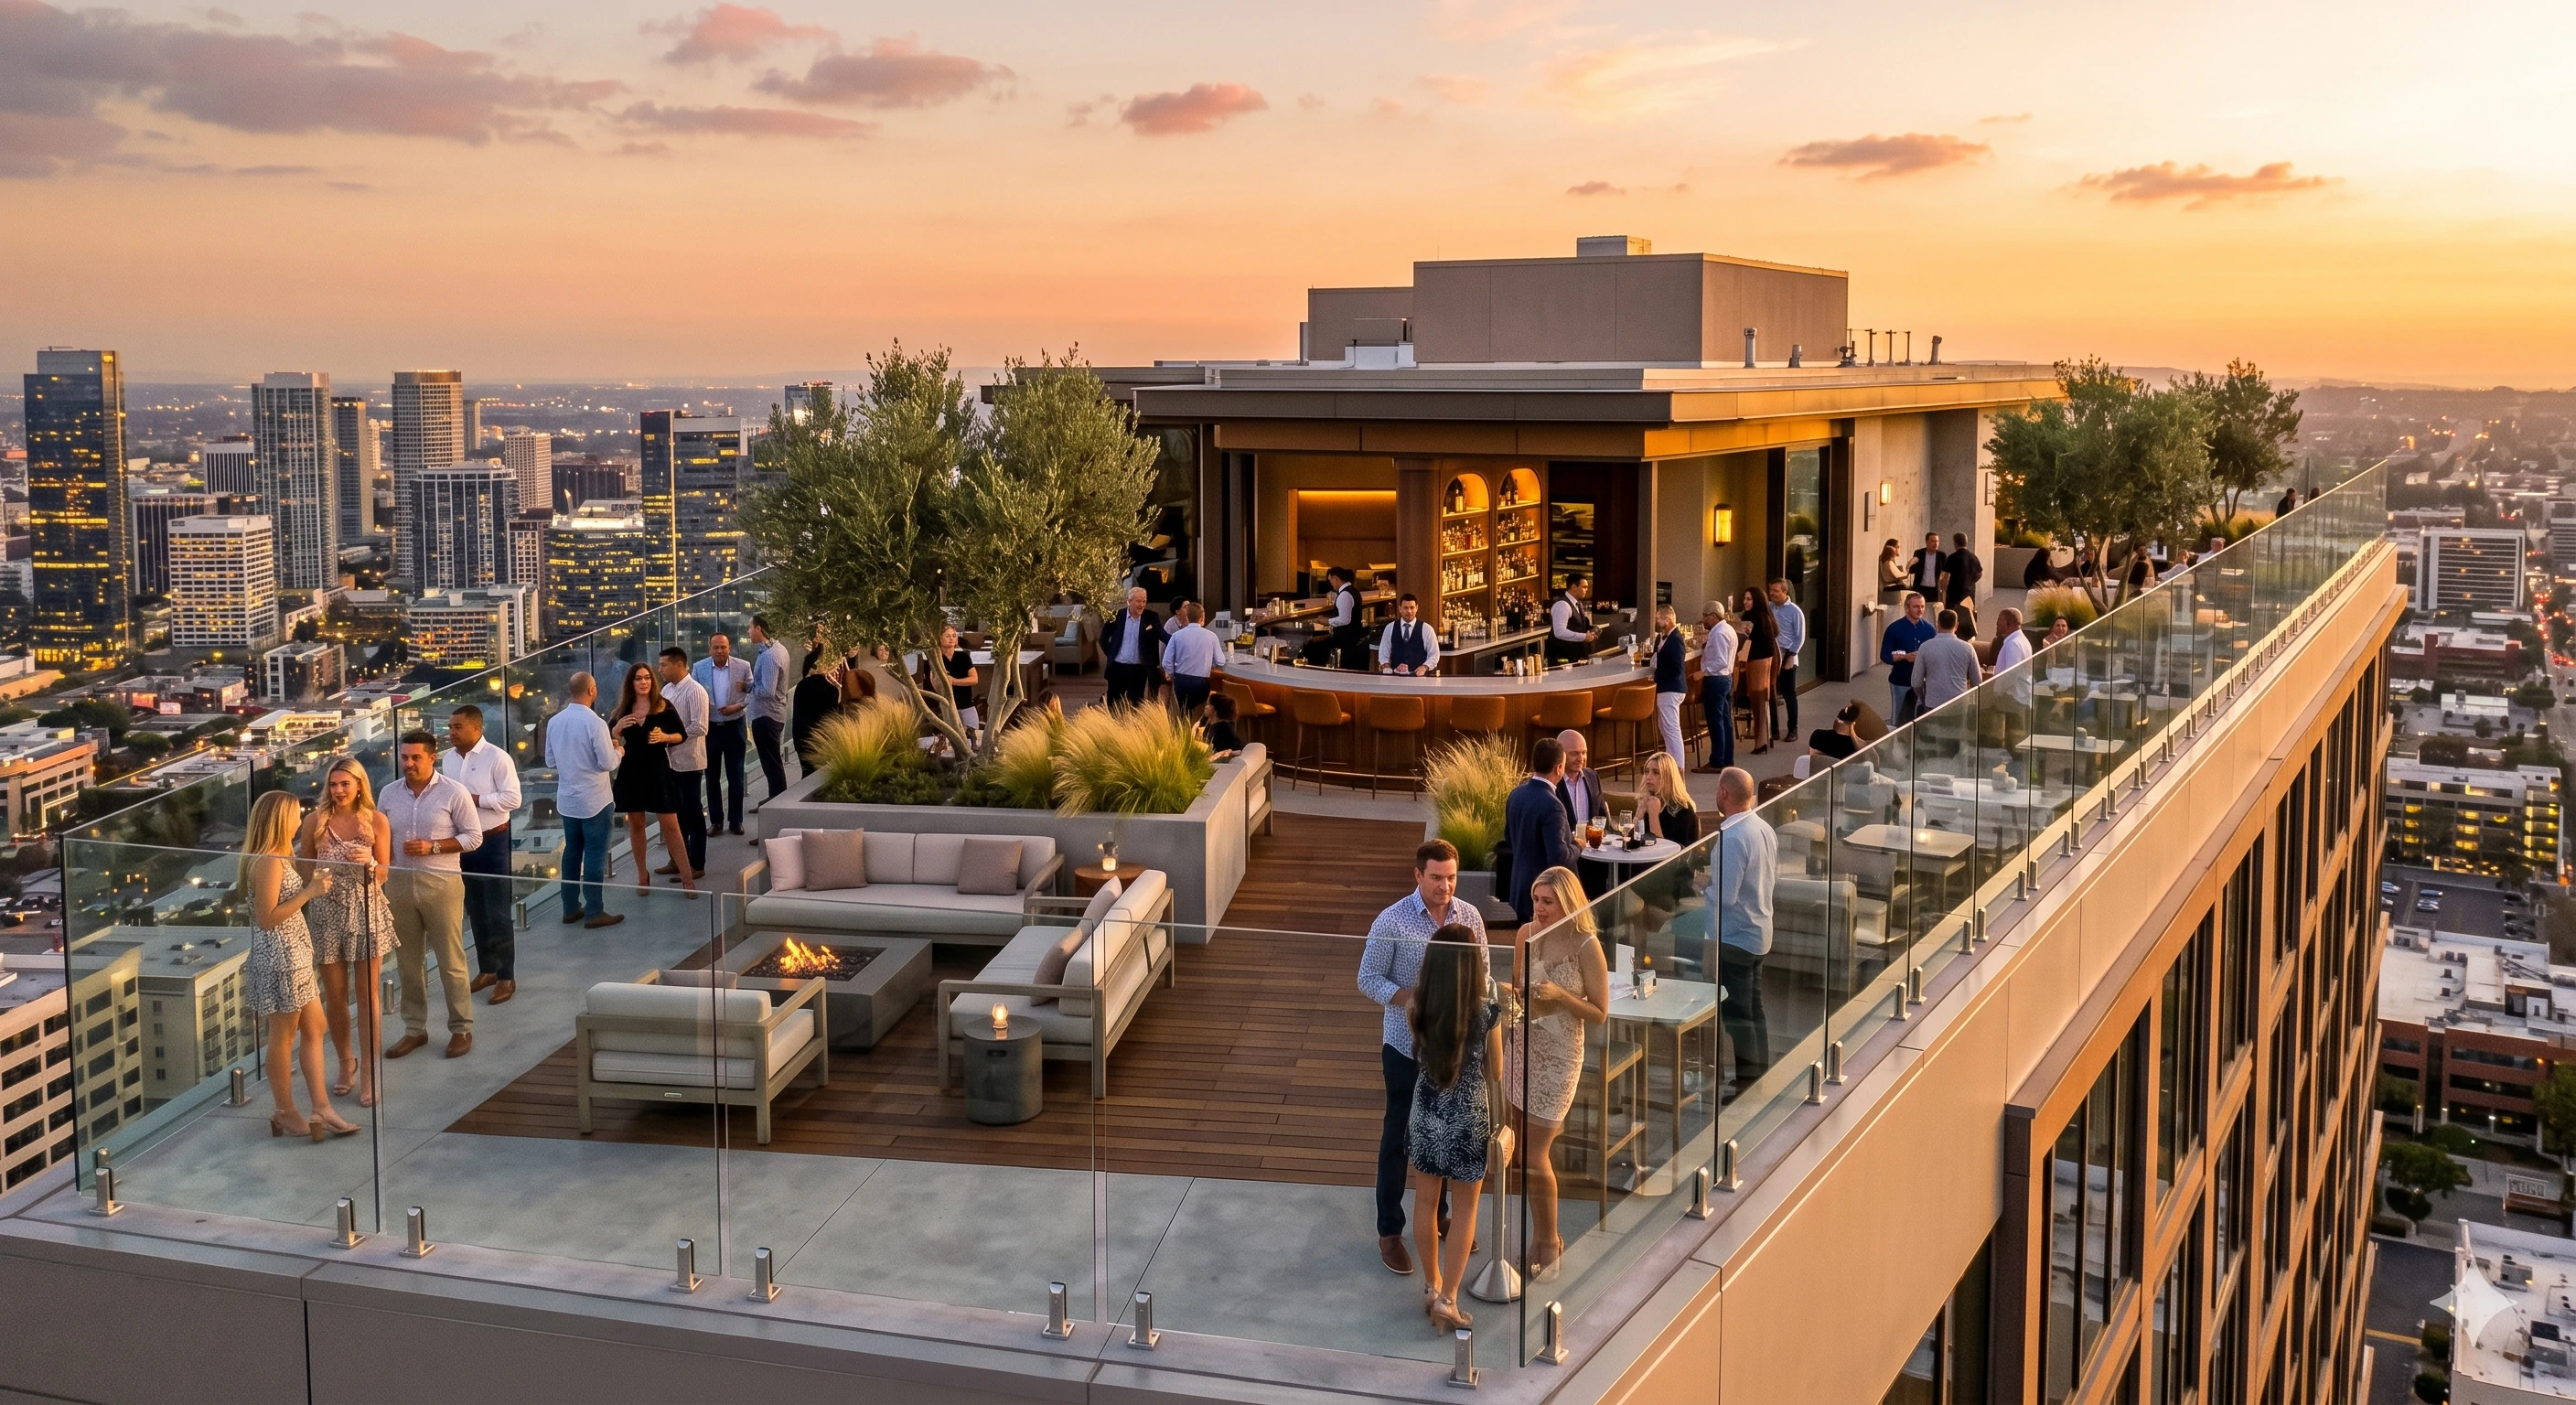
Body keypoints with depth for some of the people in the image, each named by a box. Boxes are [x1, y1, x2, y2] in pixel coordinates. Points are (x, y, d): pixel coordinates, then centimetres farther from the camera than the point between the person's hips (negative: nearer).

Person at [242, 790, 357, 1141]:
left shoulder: (281, 856, 9)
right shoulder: (269, 863, -21)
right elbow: (267, 918, -23)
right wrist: (310, 892, -22)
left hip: (294, 952, 10)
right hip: (278, 954, -10)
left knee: (314, 1028, 12)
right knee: (284, 1035, 3)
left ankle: (321, 1108, 16)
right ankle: (286, 1114, 15)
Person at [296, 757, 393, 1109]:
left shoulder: (376, 820, -2)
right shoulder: (316, 820, -1)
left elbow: (384, 873, 0)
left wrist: (369, 861, -19)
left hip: (367, 912, -1)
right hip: (327, 913, 1)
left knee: (368, 993, 2)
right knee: (334, 994, 9)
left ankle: (368, 1071, 9)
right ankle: (346, 1062, 29)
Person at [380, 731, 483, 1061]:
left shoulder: (454, 793, -7)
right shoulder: (389, 793, 7)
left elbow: (474, 836, -6)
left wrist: (433, 847, -17)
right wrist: (382, 879, 5)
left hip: (441, 884, -4)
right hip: (399, 884, 4)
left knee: (451, 961, 0)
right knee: (408, 962, 11)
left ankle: (461, 1029, 10)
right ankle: (415, 1029, 22)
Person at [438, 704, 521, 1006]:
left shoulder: (497, 758, -13)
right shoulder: (447, 758, 6)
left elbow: (512, 799, -17)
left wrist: (474, 800, -21)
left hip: (491, 842, -6)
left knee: (498, 912, -1)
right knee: (475, 910, 16)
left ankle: (506, 977, 7)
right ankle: (487, 969, 28)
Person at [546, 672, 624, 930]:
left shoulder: (554, 722, 1)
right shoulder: (595, 723, -20)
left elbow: (551, 761, 9)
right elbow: (608, 763, -18)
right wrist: (617, 751, 3)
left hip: (567, 800, 6)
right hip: (595, 801, -6)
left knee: (572, 851, 15)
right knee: (595, 855, 1)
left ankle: (571, 908, 22)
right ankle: (594, 912, 5)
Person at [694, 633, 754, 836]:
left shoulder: (743, 666, -5)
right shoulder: (699, 668, -1)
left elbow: (753, 692, 0)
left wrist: (738, 706, -15)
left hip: (734, 726, -1)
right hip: (709, 727, 1)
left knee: (735, 775, 4)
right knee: (712, 776, 8)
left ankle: (735, 820, 14)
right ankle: (716, 820, 17)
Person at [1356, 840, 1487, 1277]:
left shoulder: (1470, 917, -3)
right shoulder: (1392, 922, -15)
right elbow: (1369, 980, -10)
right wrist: (1414, 1001, -24)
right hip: (1407, 1046, -4)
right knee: (1399, 1138, 6)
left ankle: (1437, 1214, 37)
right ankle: (1390, 1232, 17)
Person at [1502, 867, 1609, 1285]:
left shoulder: (1586, 946, -14)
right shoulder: (1526, 934, 0)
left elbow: (1600, 1014, -9)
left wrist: (1560, 995, -22)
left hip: (1557, 1057, -5)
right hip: (1520, 1049, 5)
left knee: (1533, 1155, -4)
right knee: (1525, 1151, 10)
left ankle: (1548, 1245, 15)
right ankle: (1545, 1235, 28)